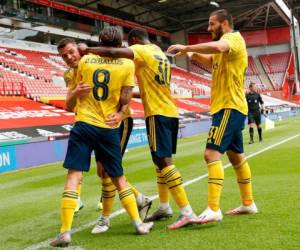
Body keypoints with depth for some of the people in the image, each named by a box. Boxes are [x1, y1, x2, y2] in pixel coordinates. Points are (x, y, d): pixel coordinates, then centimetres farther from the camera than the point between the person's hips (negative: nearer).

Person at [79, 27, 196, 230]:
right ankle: (164, 207, 23)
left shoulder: (142, 51, -6)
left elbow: (113, 53, -20)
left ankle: (187, 212, -16)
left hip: (158, 113, -9)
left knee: (164, 161, -12)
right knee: (162, 160, 15)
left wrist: (88, 50, -6)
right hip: (170, 112, 9)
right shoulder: (161, 55, 20)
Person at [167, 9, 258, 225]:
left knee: (212, 154, -19)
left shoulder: (233, 37, -11)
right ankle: (248, 204, 26)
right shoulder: (226, 43, 20)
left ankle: (214, 210, -24)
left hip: (229, 107, -11)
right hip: (229, 107, 11)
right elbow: (210, 60, 30)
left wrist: (187, 47, -25)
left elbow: (217, 47, -34)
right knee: (236, 156, 16)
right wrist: (192, 54, 9)